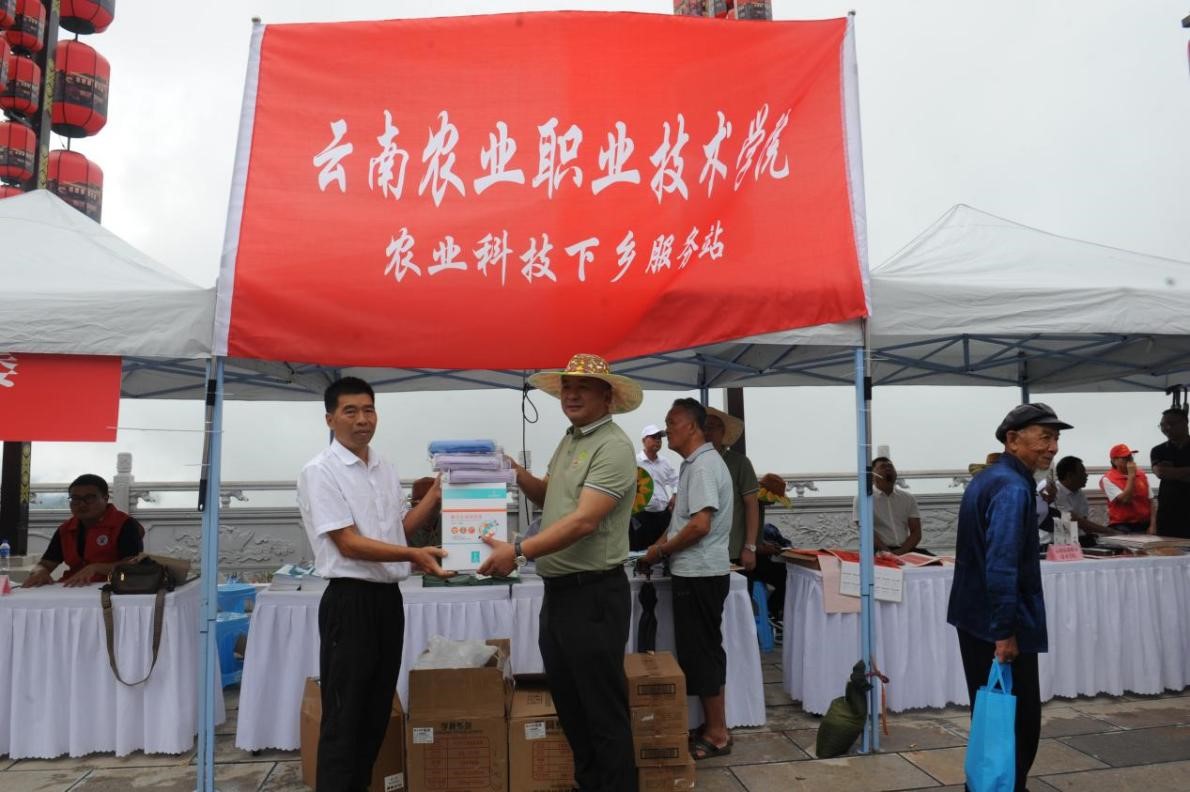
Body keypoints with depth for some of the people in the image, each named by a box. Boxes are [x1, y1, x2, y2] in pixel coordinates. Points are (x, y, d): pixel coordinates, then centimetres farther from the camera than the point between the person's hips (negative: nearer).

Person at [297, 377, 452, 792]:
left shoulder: (385, 467, 10)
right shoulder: (320, 472, -12)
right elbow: (349, 543, -18)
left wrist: (435, 495, 4)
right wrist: (414, 555, -27)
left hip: (388, 597, 7)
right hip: (350, 600, -7)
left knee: (377, 710, 16)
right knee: (345, 715, 1)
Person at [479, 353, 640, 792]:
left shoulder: (613, 447, -17)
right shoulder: (570, 440, 13)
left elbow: (584, 521, -25)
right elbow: (548, 495, 22)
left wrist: (519, 551, -29)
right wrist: (516, 473, 5)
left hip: (594, 593, -10)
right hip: (558, 590, 10)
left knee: (603, 707, 2)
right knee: (566, 699, 19)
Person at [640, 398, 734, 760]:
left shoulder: (703, 465, -17)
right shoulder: (695, 464, 14)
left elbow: (700, 525, -25)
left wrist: (662, 551, -13)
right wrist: (662, 543, 10)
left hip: (700, 573, -10)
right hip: (696, 571, 10)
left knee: (701, 652, -1)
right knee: (701, 650, 15)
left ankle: (716, 733, 11)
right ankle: (712, 725, 25)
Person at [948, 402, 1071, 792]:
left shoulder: (988, 478, 12)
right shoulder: (1012, 487, -20)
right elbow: (1001, 566, -27)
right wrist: (1005, 631, -24)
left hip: (976, 618, 10)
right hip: (999, 624, -10)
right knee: (1019, 720, 2)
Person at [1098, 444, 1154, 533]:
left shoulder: (1141, 475, 10)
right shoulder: (1108, 479, -8)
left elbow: (1150, 502, 8)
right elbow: (1125, 499, -20)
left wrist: (1152, 525, -3)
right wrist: (1131, 475, -14)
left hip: (1144, 525, 4)